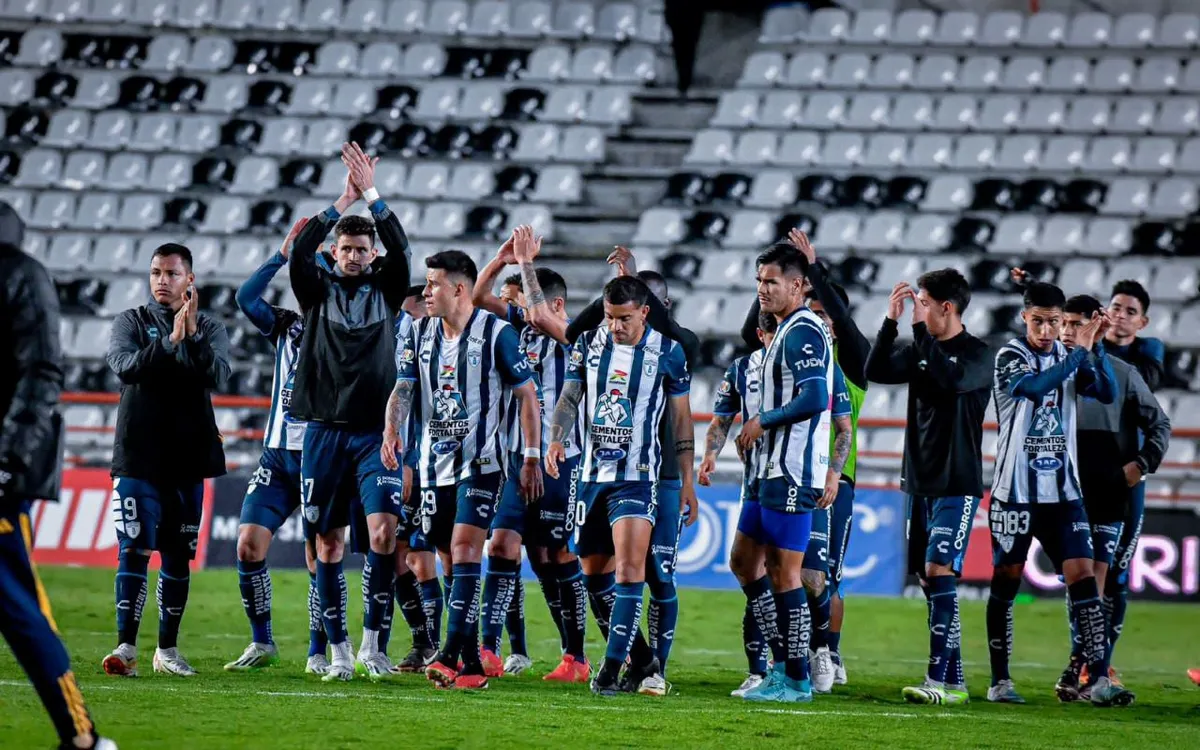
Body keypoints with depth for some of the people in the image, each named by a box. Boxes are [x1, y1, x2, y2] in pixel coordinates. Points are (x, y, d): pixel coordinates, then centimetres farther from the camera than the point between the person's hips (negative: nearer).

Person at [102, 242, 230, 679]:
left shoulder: (210, 330, 8)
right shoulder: (131, 322, 5)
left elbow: (218, 376, -9)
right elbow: (125, 365, -14)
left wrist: (193, 335, -20)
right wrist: (170, 342, -22)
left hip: (188, 459, 2)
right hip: (138, 458, -2)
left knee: (178, 555, 7)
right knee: (134, 550, -11)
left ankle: (168, 650, 15)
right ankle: (126, 648, -16)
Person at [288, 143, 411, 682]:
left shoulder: (386, 289, 9)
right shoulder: (319, 290, 8)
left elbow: (400, 249, -8)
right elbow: (298, 252, -9)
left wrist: (372, 196, -13)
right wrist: (343, 201, -12)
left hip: (375, 430, -1)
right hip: (325, 429, 1)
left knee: (383, 531, -15)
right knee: (329, 542, 3)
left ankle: (372, 642, -8)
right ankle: (339, 651, 9)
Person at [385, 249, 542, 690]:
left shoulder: (496, 333, -9)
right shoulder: (421, 334, 7)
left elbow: (527, 394, -4)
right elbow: (403, 389, 5)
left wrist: (531, 459, -6)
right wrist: (392, 429, -17)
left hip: (479, 461, -6)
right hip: (434, 462, 6)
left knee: (464, 549, -18)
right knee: (452, 560, 8)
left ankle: (450, 655, -24)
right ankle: (472, 666, 15)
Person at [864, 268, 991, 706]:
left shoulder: (976, 355, -8)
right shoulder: (921, 350, 11)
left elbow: (951, 380, -27)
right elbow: (876, 371, 2)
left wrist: (920, 326, -23)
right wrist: (892, 321, -8)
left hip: (957, 485, -7)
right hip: (921, 482, 7)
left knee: (939, 572, -17)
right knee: (926, 578, 6)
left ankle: (943, 680, -21)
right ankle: (953, 680, 11)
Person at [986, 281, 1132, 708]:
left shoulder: (1069, 359, 9)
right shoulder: (1010, 357, -5)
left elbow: (1107, 394, -2)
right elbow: (1034, 386, -25)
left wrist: (1097, 346, -12)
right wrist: (1080, 351, -21)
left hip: (1062, 492, 4)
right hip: (1015, 492, -4)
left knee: (1082, 576, -7)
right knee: (1006, 581, 2)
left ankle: (1099, 679, -11)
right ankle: (1000, 681, 10)